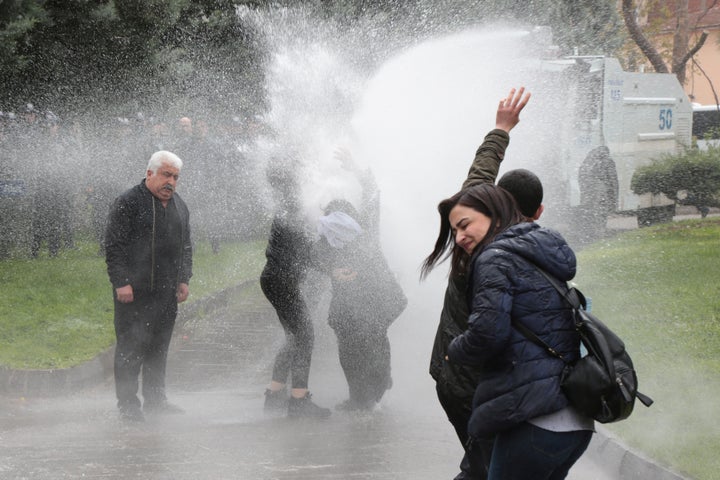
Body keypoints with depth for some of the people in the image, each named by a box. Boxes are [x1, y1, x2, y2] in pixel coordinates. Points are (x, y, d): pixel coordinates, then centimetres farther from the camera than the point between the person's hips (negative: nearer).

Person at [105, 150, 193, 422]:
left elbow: (185, 247, 24)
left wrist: (184, 279, 14)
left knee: (159, 346, 11)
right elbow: (114, 245, -11)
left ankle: (155, 399, 20)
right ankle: (127, 402, 1)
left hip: (166, 291, 7)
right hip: (133, 291, -6)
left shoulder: (179, 206, 15)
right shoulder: (128, 203, -8)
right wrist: (121, 282, -16)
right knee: (131, 346, -4)